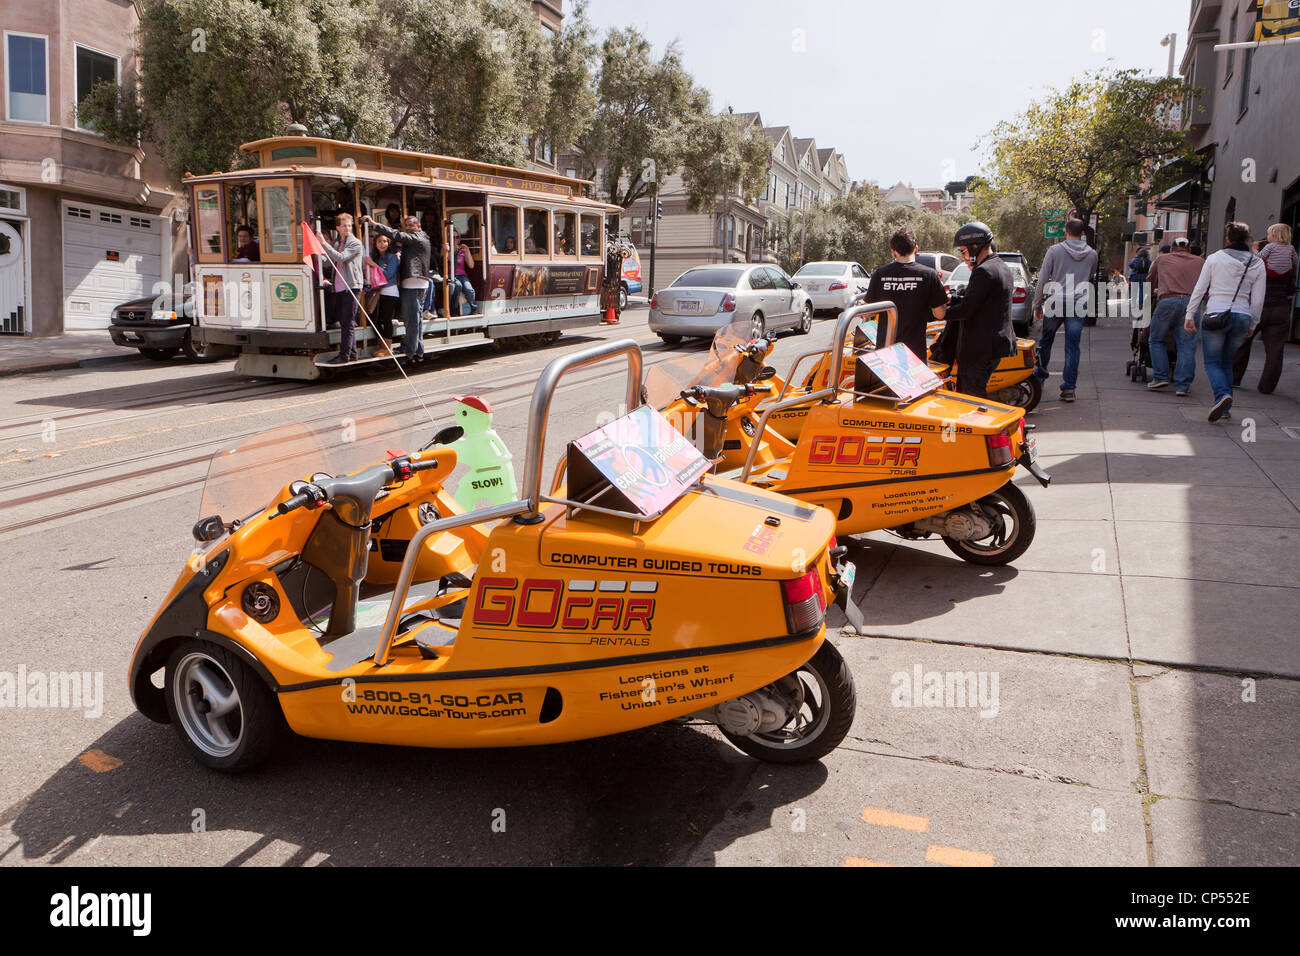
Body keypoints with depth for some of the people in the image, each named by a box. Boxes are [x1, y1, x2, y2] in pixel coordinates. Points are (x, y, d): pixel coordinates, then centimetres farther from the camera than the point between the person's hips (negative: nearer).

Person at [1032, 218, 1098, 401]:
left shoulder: (1055, 250, -3)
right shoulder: (1092, 254, 6)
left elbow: (1042, 279, -3)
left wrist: (1037, 304, 4)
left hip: (1056, 303, -2)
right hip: (1079, 305, 2)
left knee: (1046, 340, 17)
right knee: (1073, 346, 2)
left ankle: (1040, 375, 27)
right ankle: (1069, 388, 2)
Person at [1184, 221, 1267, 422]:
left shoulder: (1215, 258, 0)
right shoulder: (1258, 264, 5)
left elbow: (1199, 289, -2)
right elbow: (1258, 300, 6)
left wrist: (1189, 315, 4)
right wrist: (1253, 324, 16)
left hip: (1215, 314, -3)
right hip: (1242, 316, 3)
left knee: (1212, 362, 3)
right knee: (1227, 362, 15)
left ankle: (1222, 395, -24)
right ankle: (1225, 408, 12)